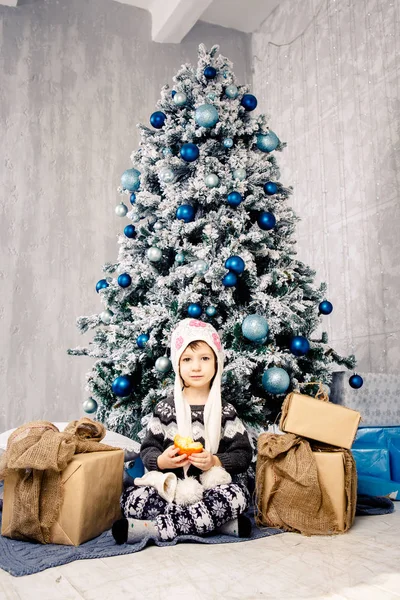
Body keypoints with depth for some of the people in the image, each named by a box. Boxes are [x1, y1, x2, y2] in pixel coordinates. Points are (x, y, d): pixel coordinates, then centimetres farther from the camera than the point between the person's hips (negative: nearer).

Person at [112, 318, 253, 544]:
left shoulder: (226, 411, 4)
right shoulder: (165, 409, 6)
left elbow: (243, 455, 1)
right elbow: (148, 449, 6)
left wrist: (215, 462, -18)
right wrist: (161, 461, -17)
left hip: (214, 486, -1)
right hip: (171, 487, 1)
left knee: (237, 495, -33)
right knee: (132, 498, -26)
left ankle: (156, 528, -29)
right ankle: (221, 522, -24)